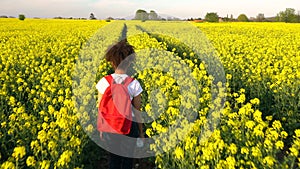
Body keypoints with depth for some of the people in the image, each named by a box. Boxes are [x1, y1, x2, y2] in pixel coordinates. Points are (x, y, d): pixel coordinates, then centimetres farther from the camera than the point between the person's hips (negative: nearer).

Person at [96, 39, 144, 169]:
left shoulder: (104, 82, -13)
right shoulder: (134, 84, -16)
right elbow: (137, 111, -8)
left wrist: (101, 129, 11)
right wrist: (141, 131, 7)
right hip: (129, 126, -1)